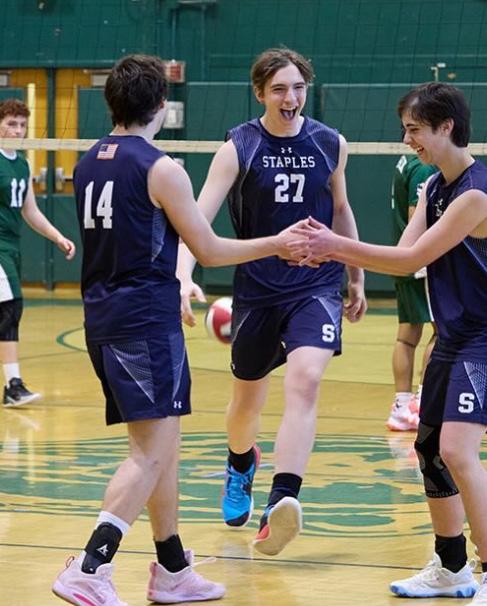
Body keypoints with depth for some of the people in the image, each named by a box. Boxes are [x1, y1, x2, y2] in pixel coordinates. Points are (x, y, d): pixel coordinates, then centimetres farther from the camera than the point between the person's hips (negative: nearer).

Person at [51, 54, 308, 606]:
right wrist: (276, 244, 6)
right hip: (146, 318, -8)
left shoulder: (89, 163, 11)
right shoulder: (159, 169, -11)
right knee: (151, 453, -11)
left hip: (101, 316, 8)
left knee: (161, 448, 17)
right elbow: (209, 250, -6)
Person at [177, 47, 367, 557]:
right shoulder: (238, 148, -8)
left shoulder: (330, 145, 0)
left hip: (316, 285, 0)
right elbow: (198, 217, -16)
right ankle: (241, 466, 49)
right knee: (247, 396, 15)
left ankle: (282, 504, -33)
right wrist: (184, 276, -32)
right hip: (256, 288, 0)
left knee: (304, 381, -23)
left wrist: (356, 277, 20)